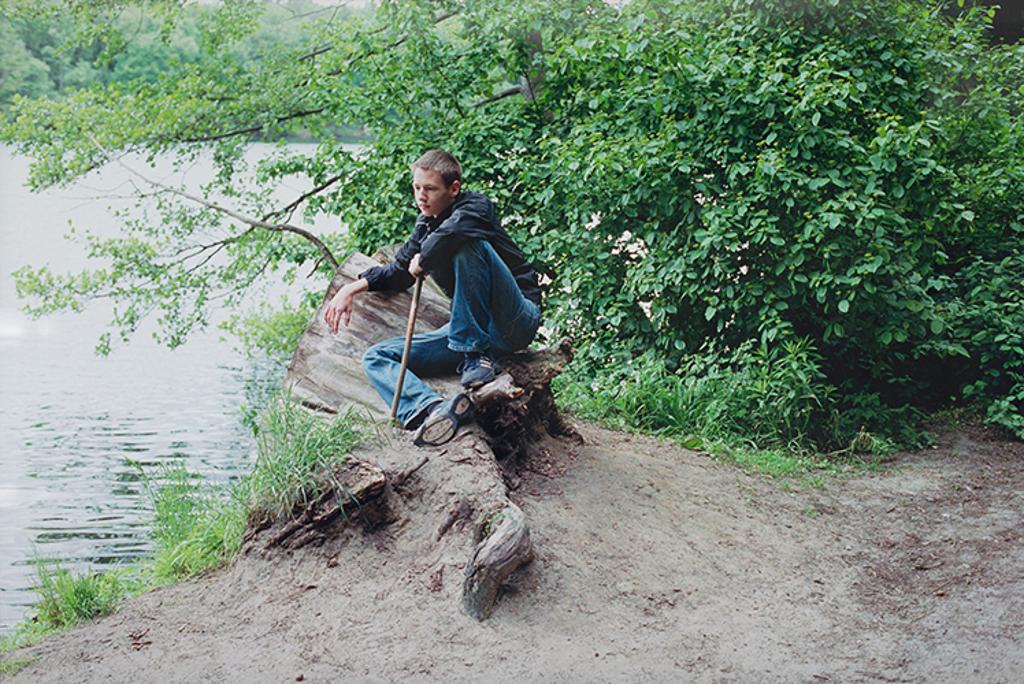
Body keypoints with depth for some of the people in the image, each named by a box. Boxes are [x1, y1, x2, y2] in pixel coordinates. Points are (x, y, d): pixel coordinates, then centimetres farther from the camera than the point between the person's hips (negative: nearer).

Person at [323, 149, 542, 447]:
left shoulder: (475, 206, -8)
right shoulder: (425, 226, 14)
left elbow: (451, 232, -34)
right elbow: (398, 272, 27)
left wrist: (422, 262, -15)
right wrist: (353, 287, 12)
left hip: (517, 320, -8)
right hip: (468, 330, 8)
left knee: (470, 245, -31)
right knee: (376, 358, -1)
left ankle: (477, 355, -24)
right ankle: (432, 408, -34)